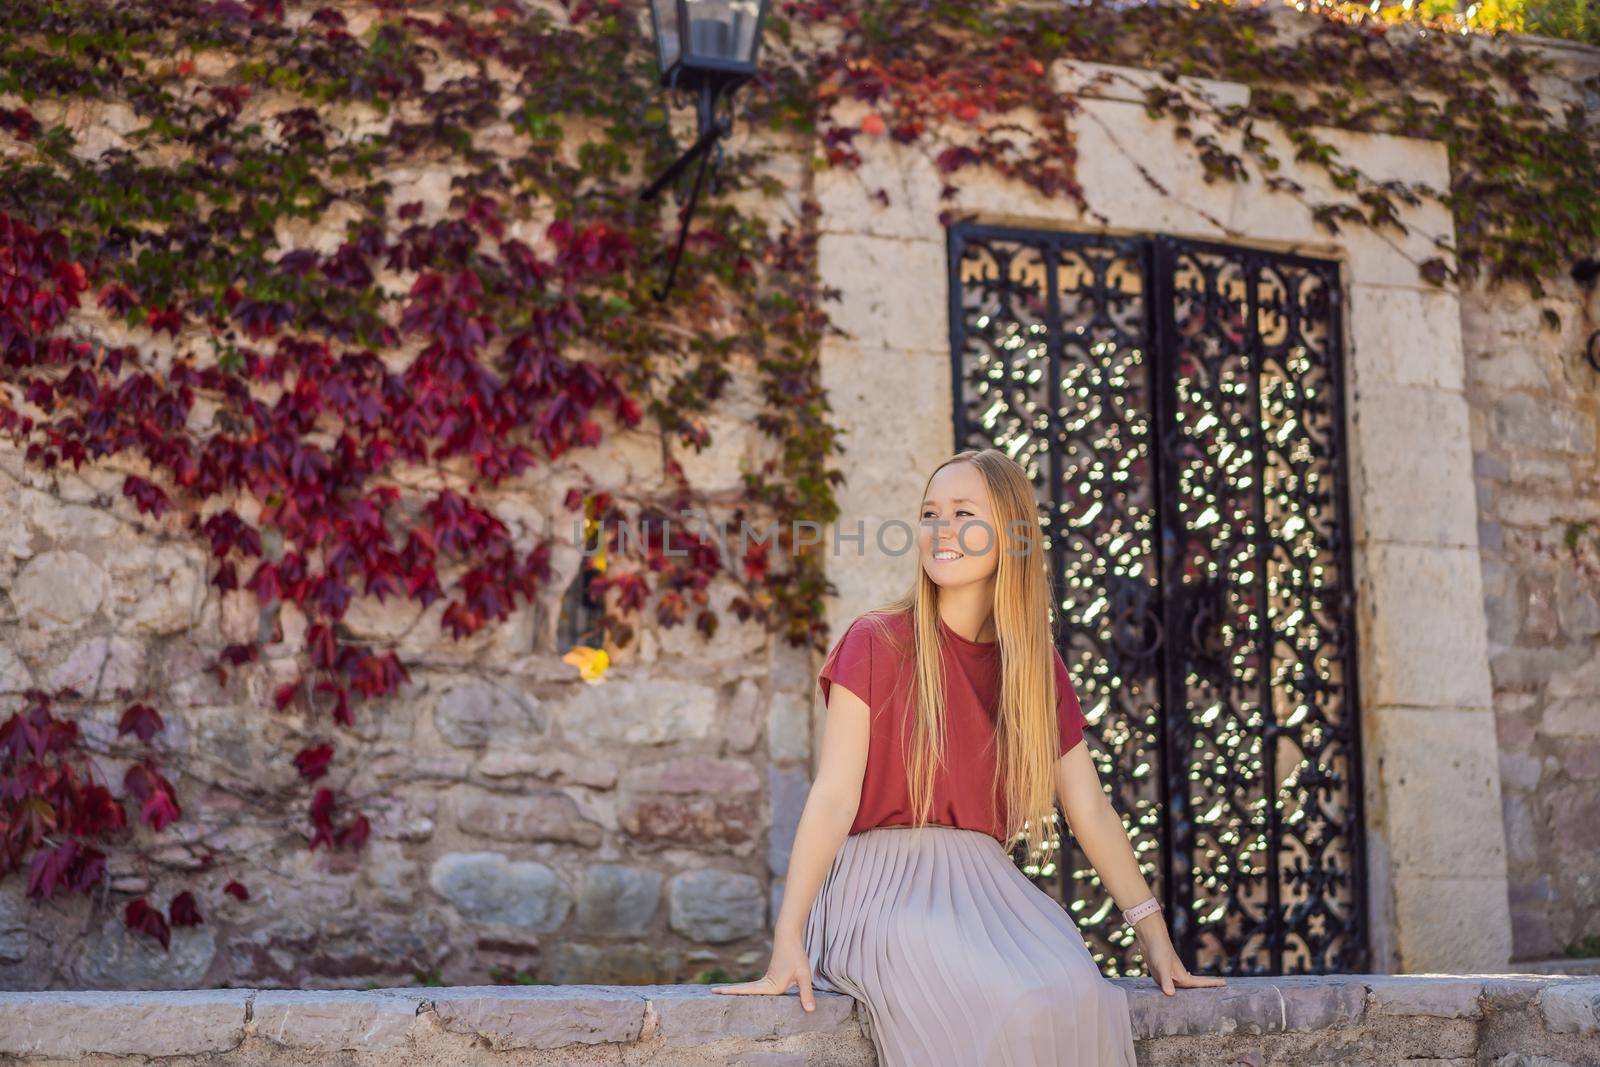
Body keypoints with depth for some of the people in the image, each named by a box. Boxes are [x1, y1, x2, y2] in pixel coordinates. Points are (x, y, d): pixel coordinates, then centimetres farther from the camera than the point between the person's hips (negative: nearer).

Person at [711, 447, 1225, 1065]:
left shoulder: (1040, 667, 10)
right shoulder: (877, 643, -3)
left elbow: (1089, 810, 13)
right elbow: (834, 796, -10)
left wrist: (1155, 937, 11)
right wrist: (787, 943, -17)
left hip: (982, 882, 4)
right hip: (882, 881, -4)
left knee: (1075, 994, -29)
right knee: (1001, 1006, -32)